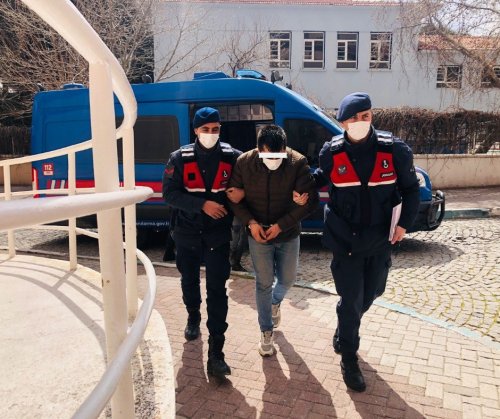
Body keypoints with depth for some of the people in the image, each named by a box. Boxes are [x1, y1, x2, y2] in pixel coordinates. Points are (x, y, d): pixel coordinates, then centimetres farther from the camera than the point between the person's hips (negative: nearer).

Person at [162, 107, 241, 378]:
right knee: (189, 282, 22)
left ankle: (215, 353, -2)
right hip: (187, 234, 2)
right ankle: (193, 318, 51)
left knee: (217, 291, -7)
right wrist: (202, 205, -20)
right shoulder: (180, 158, -5)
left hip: (218, 236, -2)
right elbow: (169, 194, -10)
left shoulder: (232, 157, -5)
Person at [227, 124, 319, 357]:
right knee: (264, 284, 7)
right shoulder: (244, 162, -14)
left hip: (288, 234, 1)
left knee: (287, 279, 15)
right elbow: (234, 197, -3)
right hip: (258, 234, 0)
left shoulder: (298, 163, -19)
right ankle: (266, 331, 26)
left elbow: (311, 200, -18)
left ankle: (275, 302, 51)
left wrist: (281, 225, -21)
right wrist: (250, 222, -16)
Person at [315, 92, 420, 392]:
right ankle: (349, 358, 22)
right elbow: (321, 178, 13)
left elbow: (411, 189, 2)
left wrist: (405, 222, -8)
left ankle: (343, 332, 46)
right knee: (352, 299, 1)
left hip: (380, 239, 2)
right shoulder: (332, 152, -7)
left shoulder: (394, 150, -8)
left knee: (369, 294, 17)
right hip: (345, 239, -2)